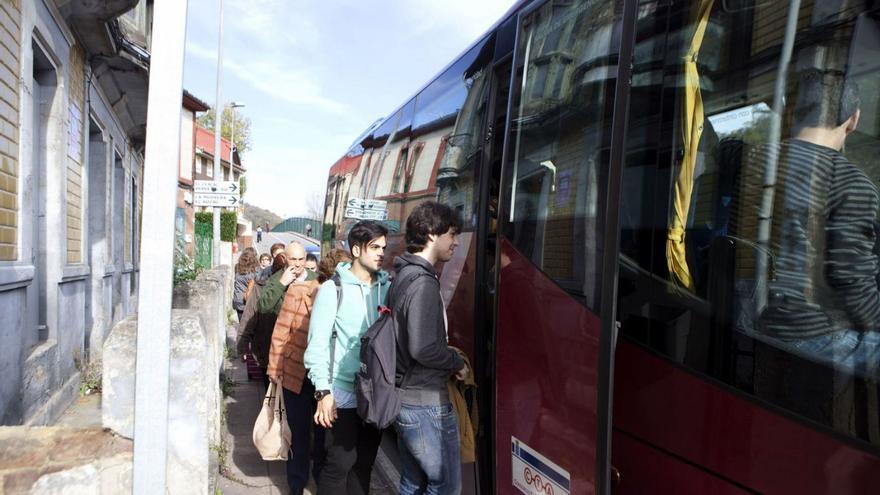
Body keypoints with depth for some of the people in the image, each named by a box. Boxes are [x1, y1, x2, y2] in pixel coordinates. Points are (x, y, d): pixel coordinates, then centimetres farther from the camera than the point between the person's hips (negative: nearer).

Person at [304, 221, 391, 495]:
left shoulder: (387, 288, 5)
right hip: (343, 394, -4)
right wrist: (324, 391, -13)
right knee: (339, 463, 3)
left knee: (364, 463, 15)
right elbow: (317, 344, -8)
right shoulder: (333, 289, -6)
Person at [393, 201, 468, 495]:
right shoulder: (423, 282, -20)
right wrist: (458, 363, -9)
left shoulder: (405, 275, 10)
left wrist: (449, 363, 10)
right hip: (426, 403, -9)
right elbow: (423, 348, -26)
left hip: (405, 399, 10)